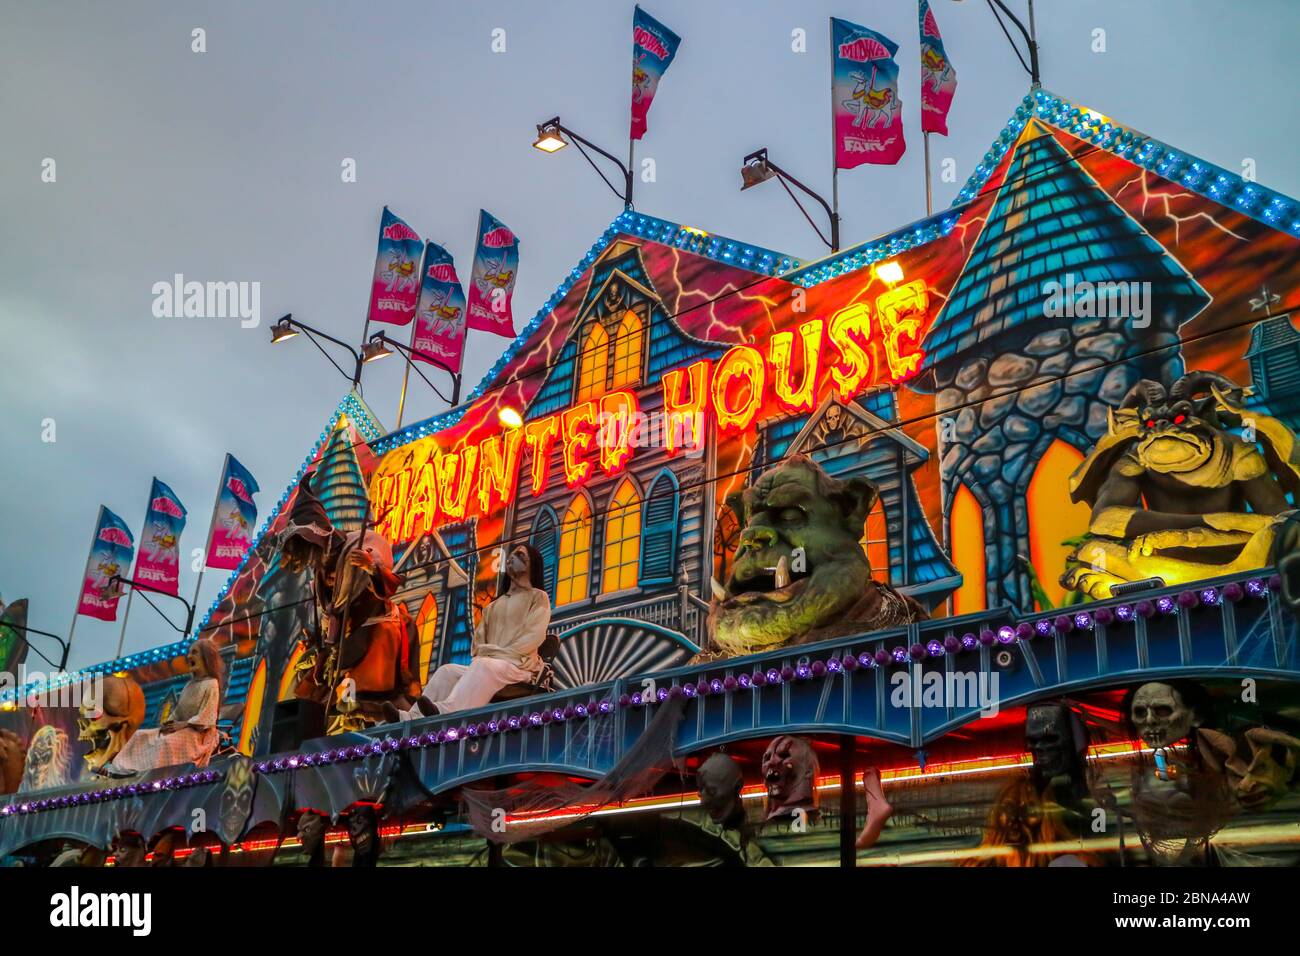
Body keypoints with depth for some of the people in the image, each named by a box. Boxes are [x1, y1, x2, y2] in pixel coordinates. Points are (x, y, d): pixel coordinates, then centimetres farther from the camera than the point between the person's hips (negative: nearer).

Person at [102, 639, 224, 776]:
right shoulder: (190, 684, 18)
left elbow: (206, 717, -18)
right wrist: (169, 722, 1)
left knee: (167, 742, -36)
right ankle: (121, 768, -6)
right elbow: (178, 709, 18)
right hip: (181, 728, 10)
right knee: (141, 736, 2)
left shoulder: (211, 684, -11)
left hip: (197, 733, -10)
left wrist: (184, 724, -19)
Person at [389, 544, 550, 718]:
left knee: (484, 666, -37)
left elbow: (534, 636, -7)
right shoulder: (496, 604, 28)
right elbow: (480, 636, 18)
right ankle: (414, 717, -36)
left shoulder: (538, 597, 8)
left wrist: (501, 654, -13)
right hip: (486, 663, 7)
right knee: (447, 670, -18)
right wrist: (480, 654, -5)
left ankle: (447, 711, -59)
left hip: (518, 664, -7)